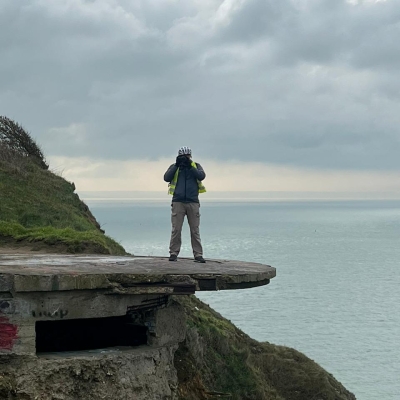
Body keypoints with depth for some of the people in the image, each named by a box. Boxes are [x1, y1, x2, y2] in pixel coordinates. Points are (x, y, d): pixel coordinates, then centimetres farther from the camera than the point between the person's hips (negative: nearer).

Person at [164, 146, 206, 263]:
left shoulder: (196, 166, 12)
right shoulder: (174, 167, 11)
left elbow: (201, 176, -7)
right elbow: (166, 178, -5)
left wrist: (190, 166, -13)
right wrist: (177, 165, -9)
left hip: (193, 202, 1)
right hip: (178, 202, 0)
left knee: (195, 230, 0)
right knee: (176, 229, -3)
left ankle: (198, 254, 1)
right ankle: (173, 253, 1)